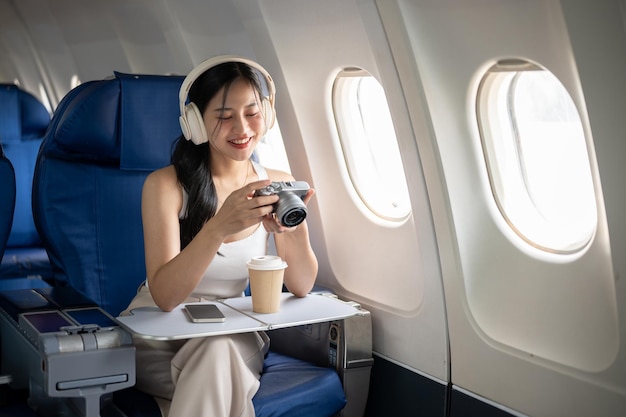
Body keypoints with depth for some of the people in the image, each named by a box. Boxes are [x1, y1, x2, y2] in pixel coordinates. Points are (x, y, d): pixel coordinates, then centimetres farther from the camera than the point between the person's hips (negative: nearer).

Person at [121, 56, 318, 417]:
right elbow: (164, 296, -23)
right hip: (156, 334, -2)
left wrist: (292, 229, -26)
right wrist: (219, 227, -39)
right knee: (217, 353, -33)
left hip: (231, 335, 2)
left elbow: (301, 287, -5)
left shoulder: (278, 185, -3)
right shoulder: (166, 184, -14)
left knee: (218, 353, -32)